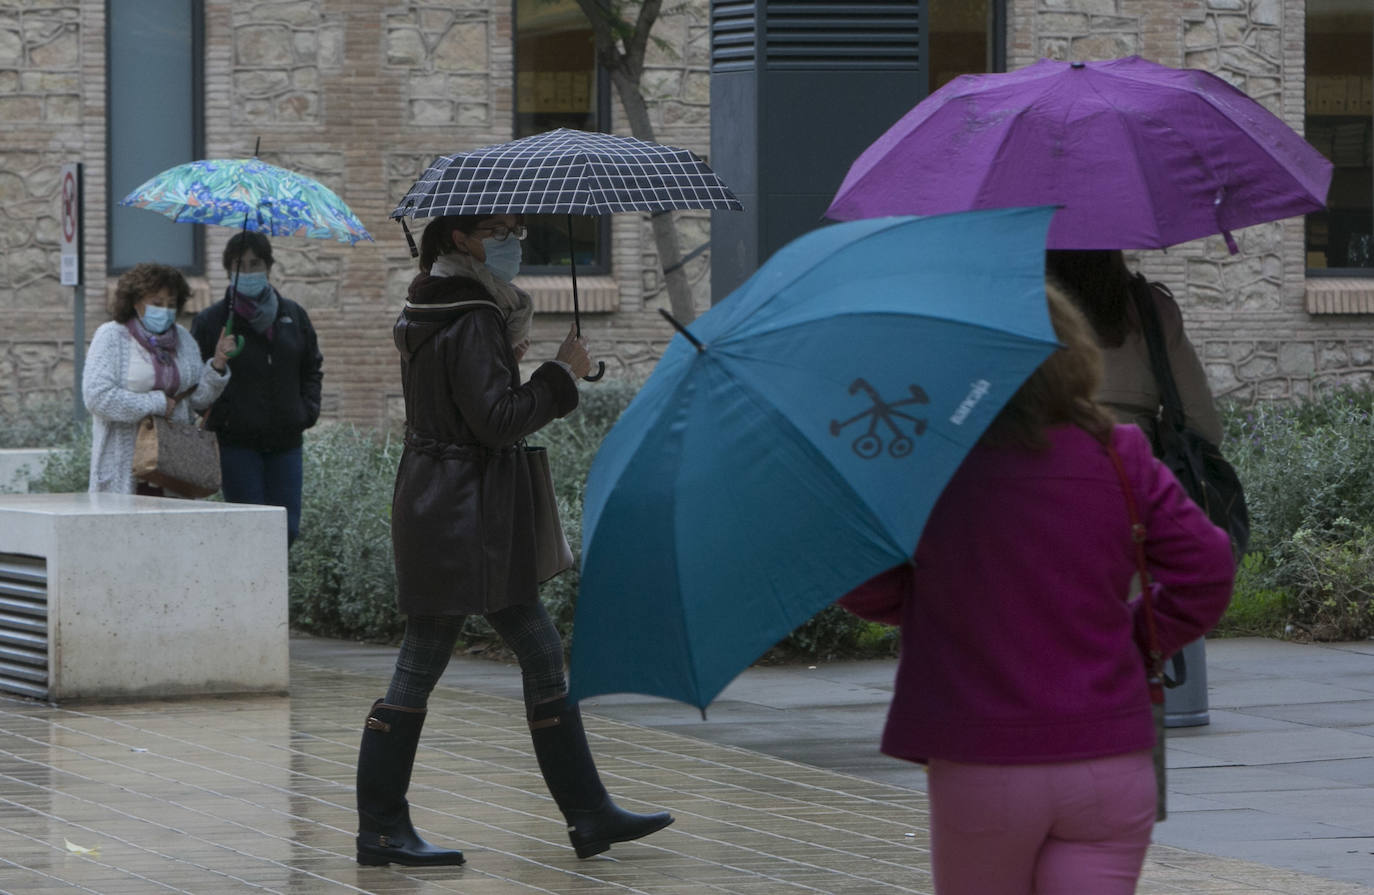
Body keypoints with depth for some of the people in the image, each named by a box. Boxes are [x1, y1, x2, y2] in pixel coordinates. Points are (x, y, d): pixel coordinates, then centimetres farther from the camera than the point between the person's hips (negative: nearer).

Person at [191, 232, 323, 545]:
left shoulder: (293, 316, 11)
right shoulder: (210, 322, -1)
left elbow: (313, 368, 22)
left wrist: (308, 409, 7)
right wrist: (220, 416, -12)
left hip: (285, 440, 4)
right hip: (237, 444, -4)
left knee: (287, 528, 0)